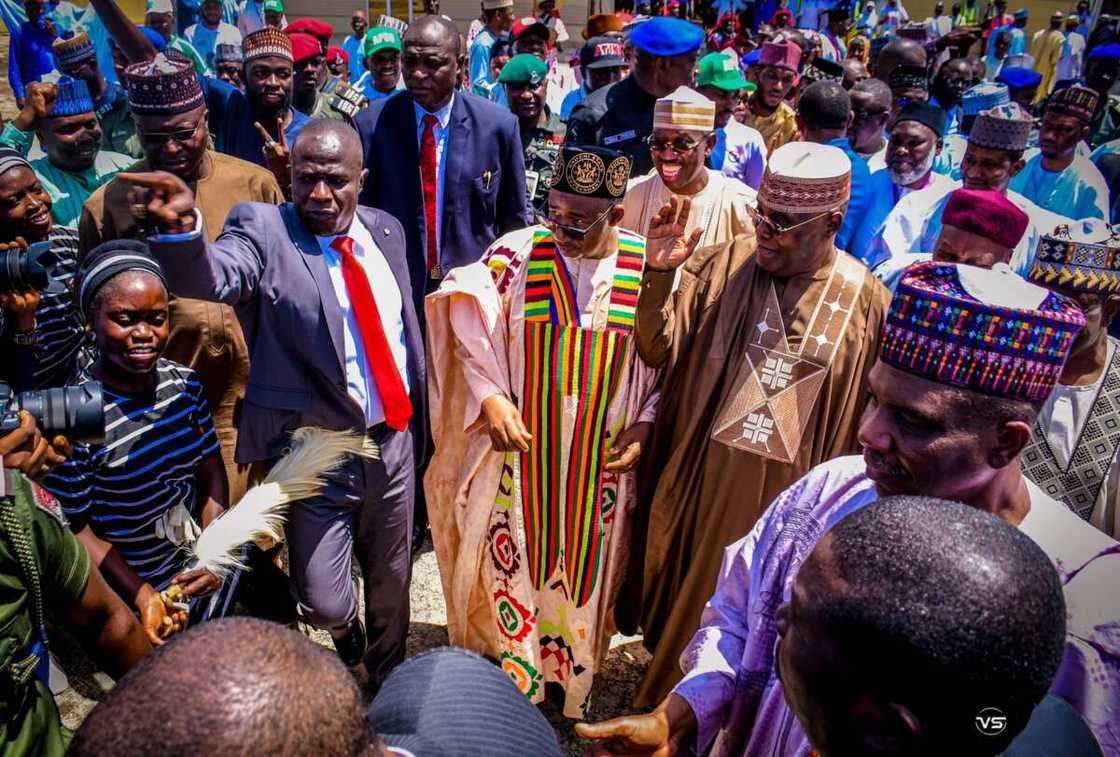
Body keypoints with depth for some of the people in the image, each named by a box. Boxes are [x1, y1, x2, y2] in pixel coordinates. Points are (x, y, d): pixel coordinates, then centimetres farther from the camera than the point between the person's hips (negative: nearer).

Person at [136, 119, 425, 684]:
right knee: (324, 605, 1)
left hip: (394, 440, 4)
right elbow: (211, 278, -31)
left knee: (390, 582, 21)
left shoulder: (384, 230, 3)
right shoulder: (263, 229, -11)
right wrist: (181, 227, -52)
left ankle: (388, 676, 51)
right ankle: (346, 632, 42)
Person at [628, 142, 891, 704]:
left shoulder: (866, 301, -9)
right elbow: (656, 350, -10)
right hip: (703, 483, 1)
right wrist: (660, 272, -25)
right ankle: (664, 699, 51)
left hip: (789, 499, -1)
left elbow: (868, 423, -1)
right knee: (683, 607, 22)